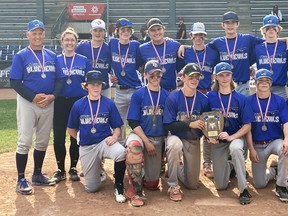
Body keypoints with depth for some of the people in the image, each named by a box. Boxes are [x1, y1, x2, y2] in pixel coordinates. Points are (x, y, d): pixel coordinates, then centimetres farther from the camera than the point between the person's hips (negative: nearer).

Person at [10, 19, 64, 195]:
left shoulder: (52, 56, 8)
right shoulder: (21, 56, -3)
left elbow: (59, 79, 8)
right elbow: (14, 82, -8)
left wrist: (52, 96, -10)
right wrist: (34, 97, -17)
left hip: (48, 103, 4)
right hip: (27, 103, -4)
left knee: (43, 141, 12)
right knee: (25, 141, -6)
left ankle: (37, 175, 25)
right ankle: (21, 180, 2)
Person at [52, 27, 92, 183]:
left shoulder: (84, 61, 5)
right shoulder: (56, 60, 5)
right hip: (60, 102, 0)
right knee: (59, 137, 0)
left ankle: (73, 168, 20)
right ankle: (60, 170, 14)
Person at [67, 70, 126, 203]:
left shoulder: (109, 104, -3)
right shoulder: (78, 105, -2)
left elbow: (117, 127, 1)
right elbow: (71, 130, 9)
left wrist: (114, 136, -19)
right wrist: (83, 139, 5)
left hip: (105, 141, -1)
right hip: (86, 147, 1)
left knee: (121, 152, -37)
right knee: (91, 188, 2)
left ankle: (118, 187, -13)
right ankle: (96, 167, 37)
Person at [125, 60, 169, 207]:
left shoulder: (166, 95, 3)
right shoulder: (138, 95, -4)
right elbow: (133, 122, -8)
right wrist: (146, 142, -16)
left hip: (159, 139, 3)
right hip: (140, 134, -3)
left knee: (152, 183, 1)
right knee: (133, 146, -41)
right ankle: (135, 191, -26)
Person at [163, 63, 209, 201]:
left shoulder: (203, 100, -8)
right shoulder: (173, 98, -15)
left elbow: (205, 123, -1)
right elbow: (168, 125, -18)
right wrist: (190, 124, -29)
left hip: (194, 140, 3)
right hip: (176, 136, -3)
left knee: (193, 184, 4)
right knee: (174, 145, -41)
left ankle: (179, 170, 42)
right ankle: (173, 186, -21)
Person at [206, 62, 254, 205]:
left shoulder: (241, 99, -7)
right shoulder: (210, 97, -5)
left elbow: (247, 126, -7)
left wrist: (231, 137, -21)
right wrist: (209, 136, -18)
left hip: (236, 137, -1)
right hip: (218, 142, 2)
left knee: (235, 148, -40)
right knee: (220, 186, 3)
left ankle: (243, 189, -25)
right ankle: (229, 165, 39)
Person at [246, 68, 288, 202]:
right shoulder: (249, 101, -3)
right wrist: (251, 149, -10)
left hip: (275, 141, 0)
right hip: (257, 145, 1)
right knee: (259, 184, -2)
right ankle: (273, 171, 35)